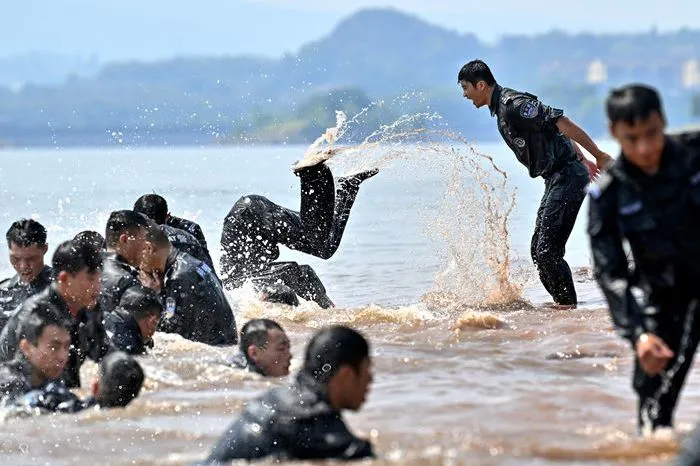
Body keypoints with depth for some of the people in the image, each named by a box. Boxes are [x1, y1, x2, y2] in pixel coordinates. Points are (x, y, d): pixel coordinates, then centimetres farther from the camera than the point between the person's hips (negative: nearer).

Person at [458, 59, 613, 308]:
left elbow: (562, 124, -21)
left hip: (568, 177, -10)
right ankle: (563, 305, 13)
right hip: (557, 179, 10)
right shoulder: (502, 109, 15)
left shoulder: (513, 105, -17)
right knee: (538, 249, 9)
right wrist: (582, 161, 28)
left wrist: (599, 156, -20)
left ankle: (568, 304, -6)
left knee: (547, 250, -13)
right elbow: (554, 131, 24)